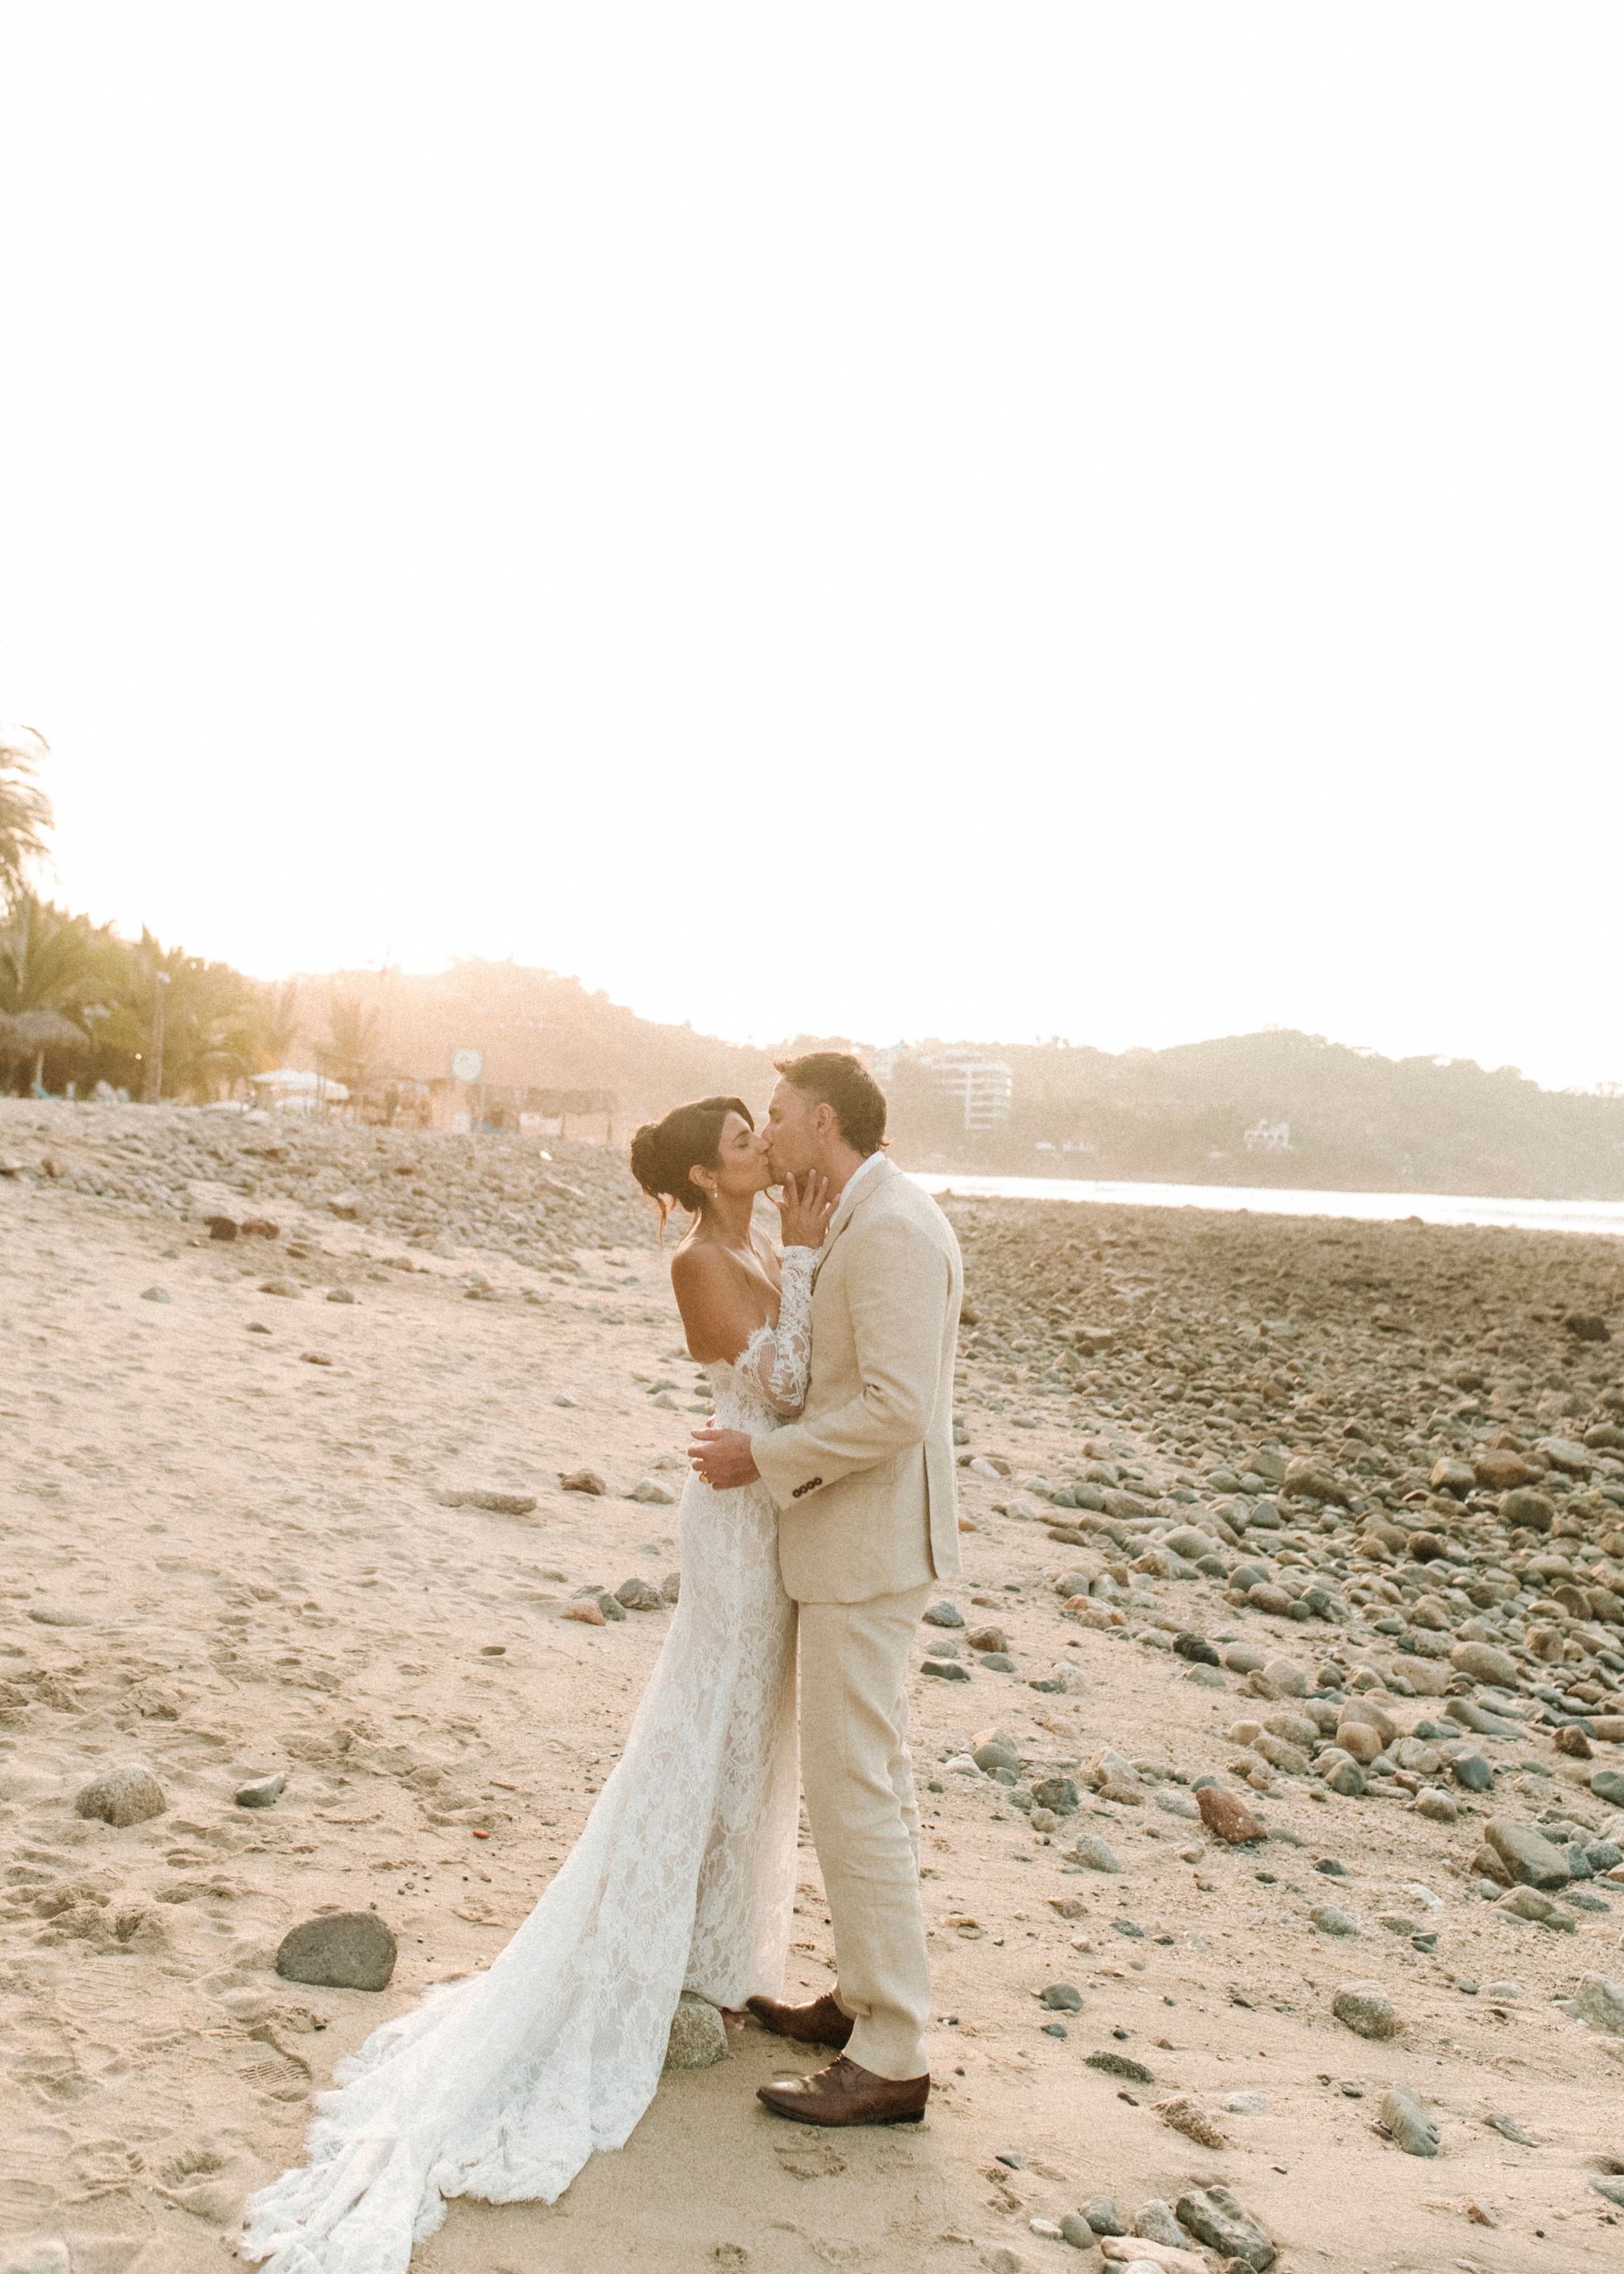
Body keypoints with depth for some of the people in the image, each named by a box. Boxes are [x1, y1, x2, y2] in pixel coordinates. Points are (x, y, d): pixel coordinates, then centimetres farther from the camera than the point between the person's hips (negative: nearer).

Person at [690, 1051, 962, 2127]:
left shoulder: (891, 1229, -20)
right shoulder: (884, 1217, 12)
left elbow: (898, 1409, -27)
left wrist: (766, 1458, -18)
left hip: (869, 1546, -11)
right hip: (863, 1541, 11)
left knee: (853, 1789, -4)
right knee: (875, 1777, 18)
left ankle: (891, 2060, 5)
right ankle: (869, 1995, 31)